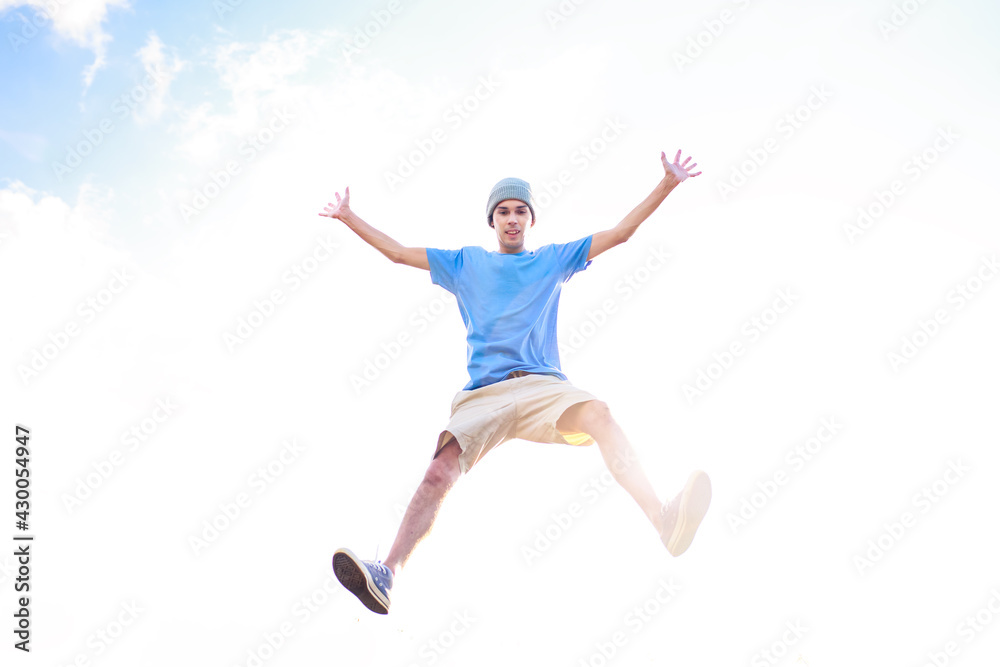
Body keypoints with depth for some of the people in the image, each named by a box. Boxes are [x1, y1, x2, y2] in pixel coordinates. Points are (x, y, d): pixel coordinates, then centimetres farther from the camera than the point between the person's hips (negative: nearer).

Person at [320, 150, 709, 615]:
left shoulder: (554, 259, 21)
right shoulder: (465, 263, 22)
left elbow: (619, 233, 18)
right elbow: (398, 252, 26)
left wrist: (667, 184, 13)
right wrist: (348, 217, 26)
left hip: (544, 385, -1)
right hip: (484, 393, 1)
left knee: (598, 414, -34)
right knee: (440, 472, -24)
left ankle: (664, 522, -51)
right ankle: (387, 576, -31)